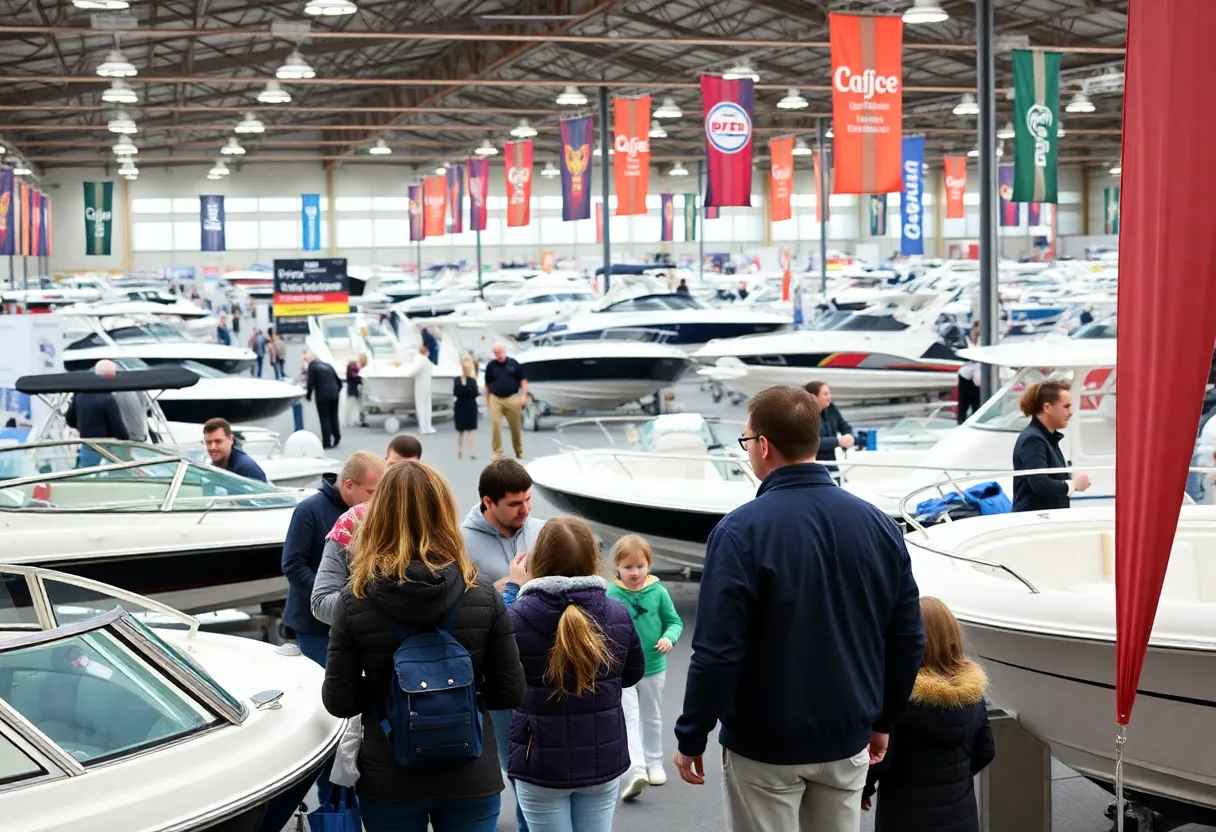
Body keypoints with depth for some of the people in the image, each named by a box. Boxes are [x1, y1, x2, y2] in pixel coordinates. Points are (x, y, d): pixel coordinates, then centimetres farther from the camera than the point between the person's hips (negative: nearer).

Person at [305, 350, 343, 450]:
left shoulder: (312, 367, -4)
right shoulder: (327, 366, 17)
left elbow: (310, 383, -10)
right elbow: (338, 380, 18)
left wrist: (308, 395, 3)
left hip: (322, 396, -6)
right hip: (334, 394, 6)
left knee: (324, 418, 0)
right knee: (333, 416, 15)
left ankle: (327, 442, 0)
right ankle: (337, 438, 12)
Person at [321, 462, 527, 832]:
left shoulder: (355, 600, -12)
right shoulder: (482, 594, -10)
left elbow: (339, 701, -8)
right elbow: (509, 693, -5)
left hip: (388, 783, 0)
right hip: (470, 778, 1)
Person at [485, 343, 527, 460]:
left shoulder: (513, 363, 3)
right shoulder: (490, 365, 5)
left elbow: (522, 380, 7)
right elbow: (487, 385, 11)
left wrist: (523, 395, -3)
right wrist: (487, 401, 10)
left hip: (512, 399, 0)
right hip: (495, 399, 0)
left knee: (516, 427, 7)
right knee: (495, 426, -9)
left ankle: (519, 452, 22)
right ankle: (497, 453, -2)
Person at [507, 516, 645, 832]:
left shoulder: (517, 617, -17)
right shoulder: (617, 615, -6)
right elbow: (633, 674, 9)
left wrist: (511, 591, 6)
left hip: (541, 762, -3)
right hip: (603, 759, 3)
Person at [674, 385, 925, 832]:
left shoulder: (739, 531, -18)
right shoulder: (877, 524, -2)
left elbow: (717, 651, -19)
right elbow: (907, 640, 4)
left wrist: (691, 738, -8)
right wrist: (882, 718, 16)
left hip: (765, 745, -4)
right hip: (848, 742, 5)